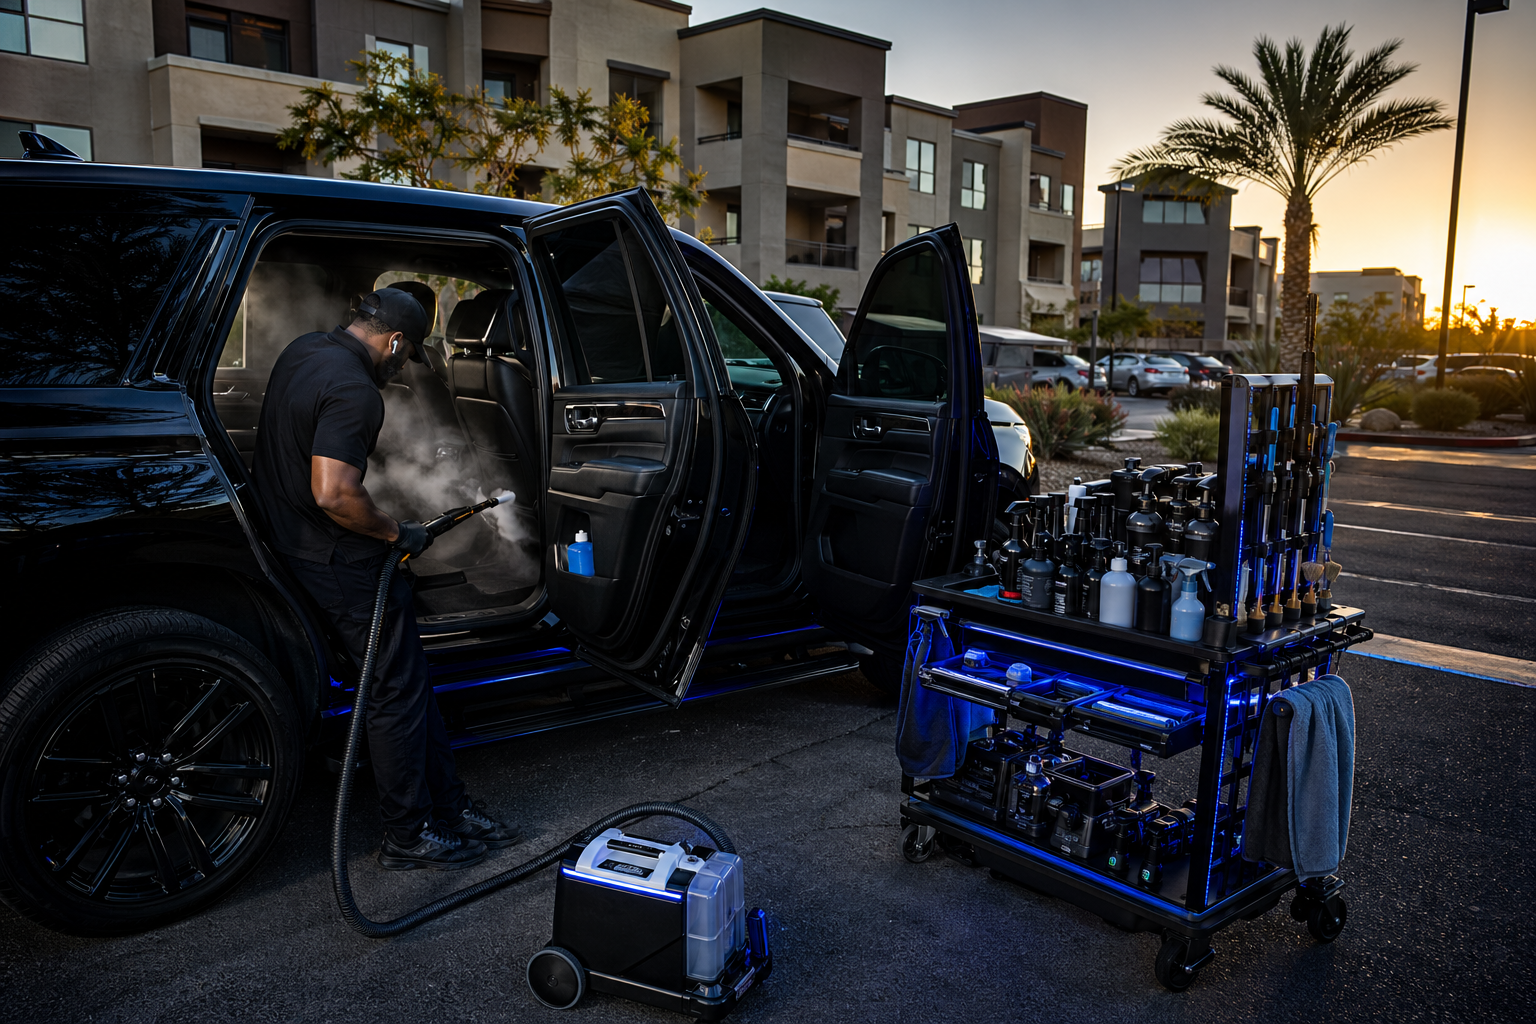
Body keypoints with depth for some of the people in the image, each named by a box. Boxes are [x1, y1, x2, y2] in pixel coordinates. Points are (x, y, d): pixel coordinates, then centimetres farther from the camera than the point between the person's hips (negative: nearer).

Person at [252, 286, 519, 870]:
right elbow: (334, 495, -31)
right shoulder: (354, 391, -23)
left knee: (410, 678, 14)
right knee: (399, 690, 1)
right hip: (338, 562, -10)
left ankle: (450, 808, 22)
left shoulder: (302, 352, 10)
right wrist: (397, 533, -16)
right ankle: (408, 837, 13)